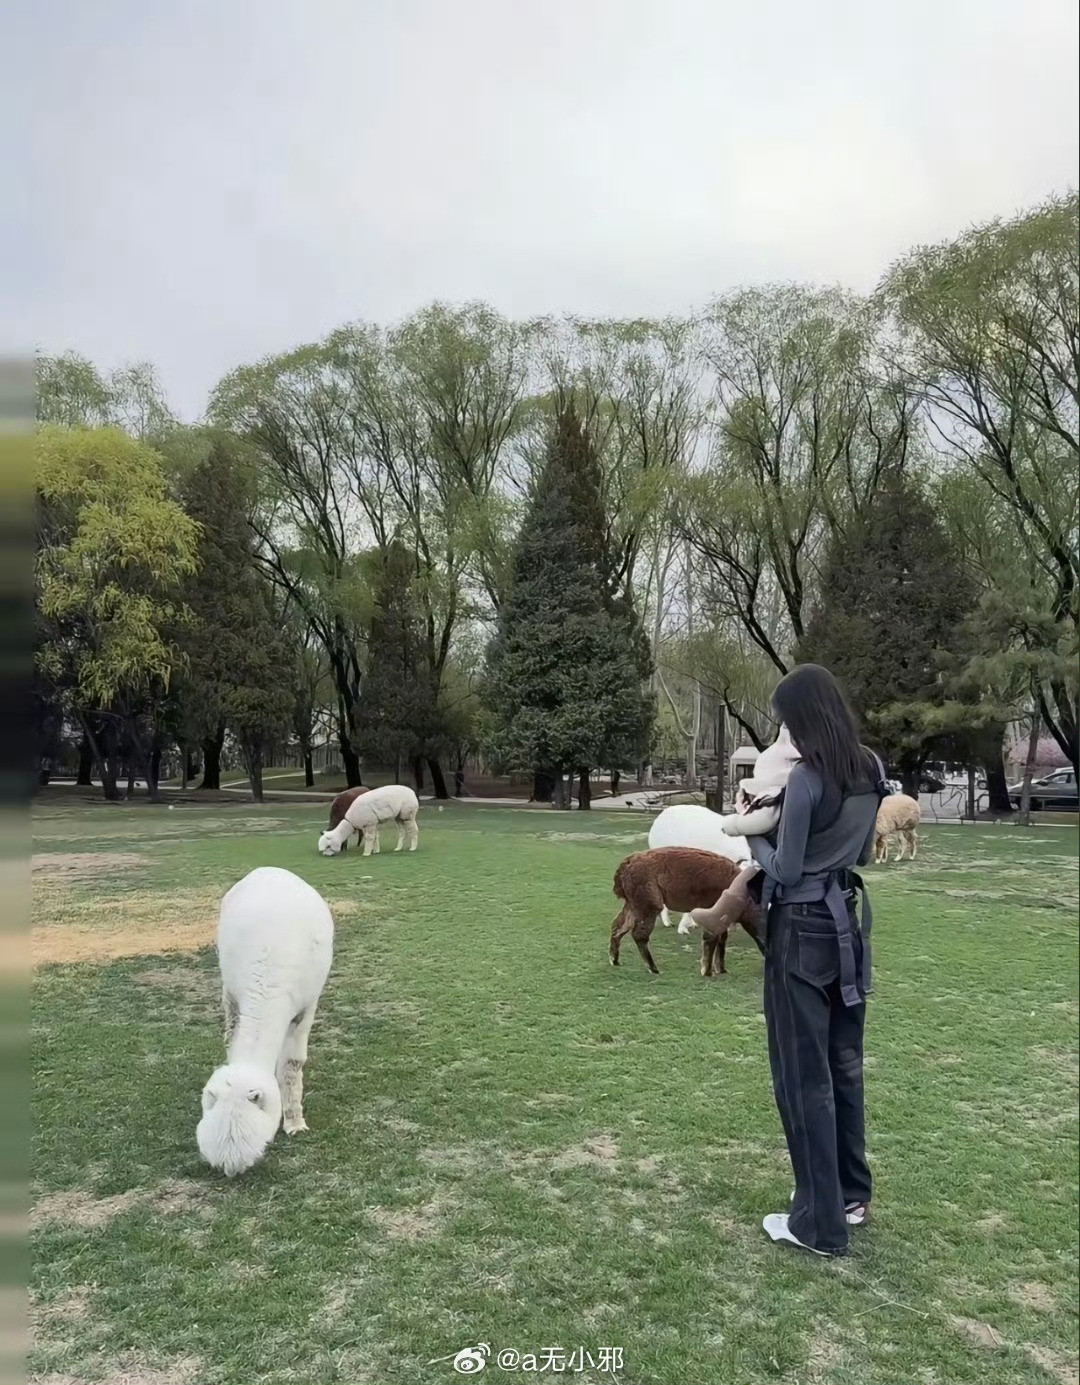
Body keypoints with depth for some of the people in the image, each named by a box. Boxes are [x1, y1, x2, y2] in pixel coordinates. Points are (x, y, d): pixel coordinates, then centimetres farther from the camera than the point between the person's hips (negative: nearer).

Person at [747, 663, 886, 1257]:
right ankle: (852, 1194, 33)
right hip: (849, 922, 8)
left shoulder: (807, 777, -20)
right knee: (843, 1063, 19)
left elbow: (786, 871, -15)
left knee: (804, 1076, 3)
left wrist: (753, 835, 3)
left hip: (803, 931, -8)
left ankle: (820, 1223, 13)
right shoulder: (872, 770, 3)